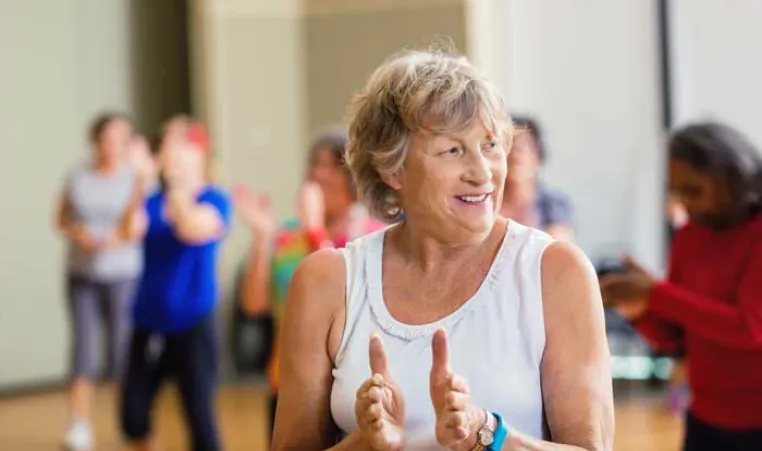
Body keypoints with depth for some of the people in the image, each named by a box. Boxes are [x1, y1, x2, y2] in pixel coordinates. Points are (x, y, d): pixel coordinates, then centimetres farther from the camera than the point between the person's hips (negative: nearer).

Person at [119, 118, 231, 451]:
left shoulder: (214, 200, -3)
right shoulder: (153, 202, 7)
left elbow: (192, 230, -24)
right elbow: (131, 230, -14)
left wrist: (176, 180, -21)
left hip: (192, 324, -4)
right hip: (149, 322, 4)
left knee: (199, 416, -4)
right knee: (133, 414, 4)